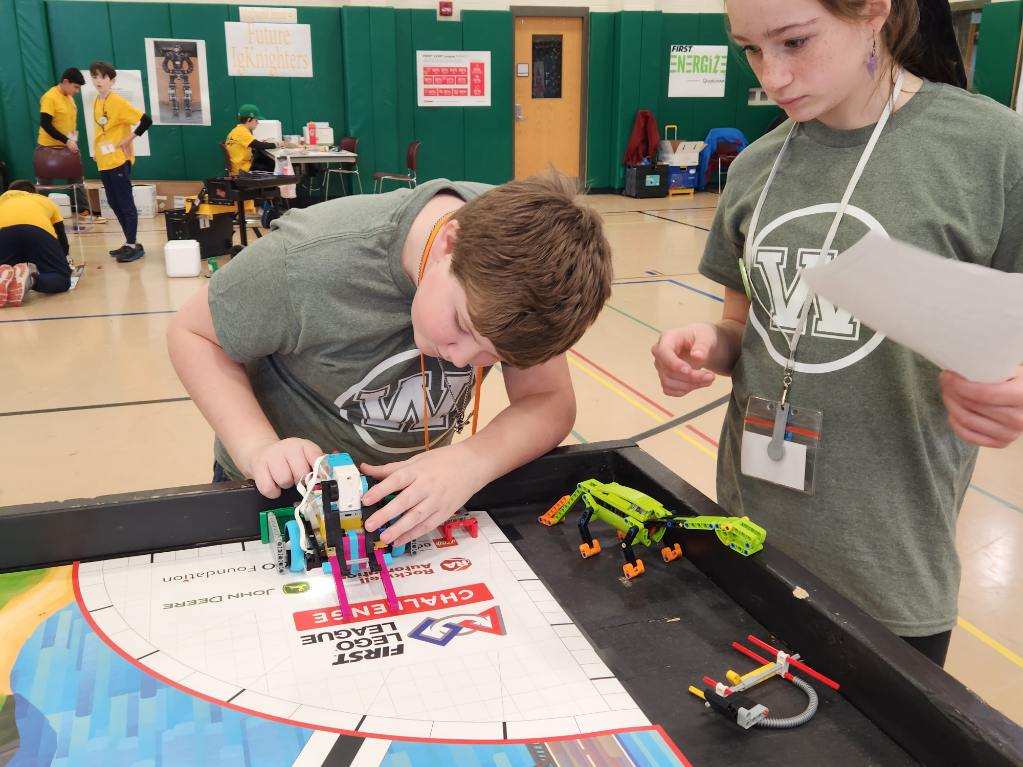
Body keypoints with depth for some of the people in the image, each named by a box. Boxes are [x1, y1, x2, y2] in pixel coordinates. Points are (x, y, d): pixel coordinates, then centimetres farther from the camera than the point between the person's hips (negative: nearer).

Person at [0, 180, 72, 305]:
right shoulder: (46, 200, 42)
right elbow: (62, 238, 44)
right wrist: (61, 261, 62)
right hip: (38, 229, -1)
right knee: (62, 277, 11)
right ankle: (31, 277, -23)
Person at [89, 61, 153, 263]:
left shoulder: (118, 102, -13)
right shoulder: (96, 102, 10)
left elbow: (146, 120, -19)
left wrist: (130, 138, -15)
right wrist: (97, 151, 16)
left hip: (119, 161, -8)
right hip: (104, 162, 8)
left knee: (125, 203, -3)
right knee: (114, 204, 12)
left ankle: (133, 245, 4)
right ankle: (129, 243, 21)